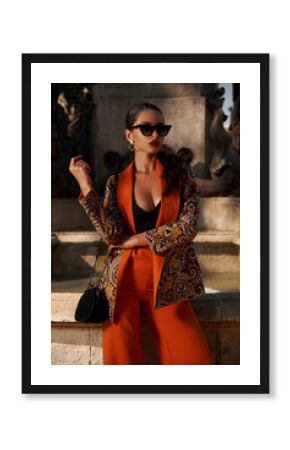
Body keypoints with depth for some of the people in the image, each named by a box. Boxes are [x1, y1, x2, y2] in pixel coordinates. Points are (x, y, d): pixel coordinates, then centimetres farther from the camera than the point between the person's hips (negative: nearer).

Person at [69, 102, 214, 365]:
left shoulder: (180, 178, 7)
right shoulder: (116, 183, 7)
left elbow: (188, 227, -7)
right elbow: (112, 235, -8)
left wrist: (139, 239, -8)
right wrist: (85, 185, -10)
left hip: (168, 283, 0)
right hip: (124, 281, 0)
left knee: (198, 361, -12)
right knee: (121, 359, -7)